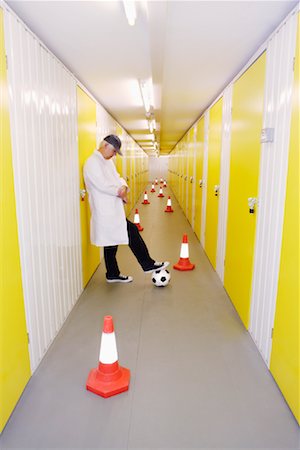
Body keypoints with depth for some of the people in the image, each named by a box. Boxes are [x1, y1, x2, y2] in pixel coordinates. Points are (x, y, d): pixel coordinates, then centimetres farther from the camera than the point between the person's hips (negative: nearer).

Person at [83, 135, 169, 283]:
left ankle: (113, 275, 26)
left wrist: (123, 186, -9)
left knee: (111, 243, 15)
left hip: (112, 211, 10)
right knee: (131, 233, -7)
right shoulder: (92, 162, -14)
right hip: (106, 212, -10)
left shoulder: (108, 161, 16)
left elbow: (117, 177, 13)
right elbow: (102, 185, -22)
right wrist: (120, 192, -11)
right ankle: (148, 264, 5)